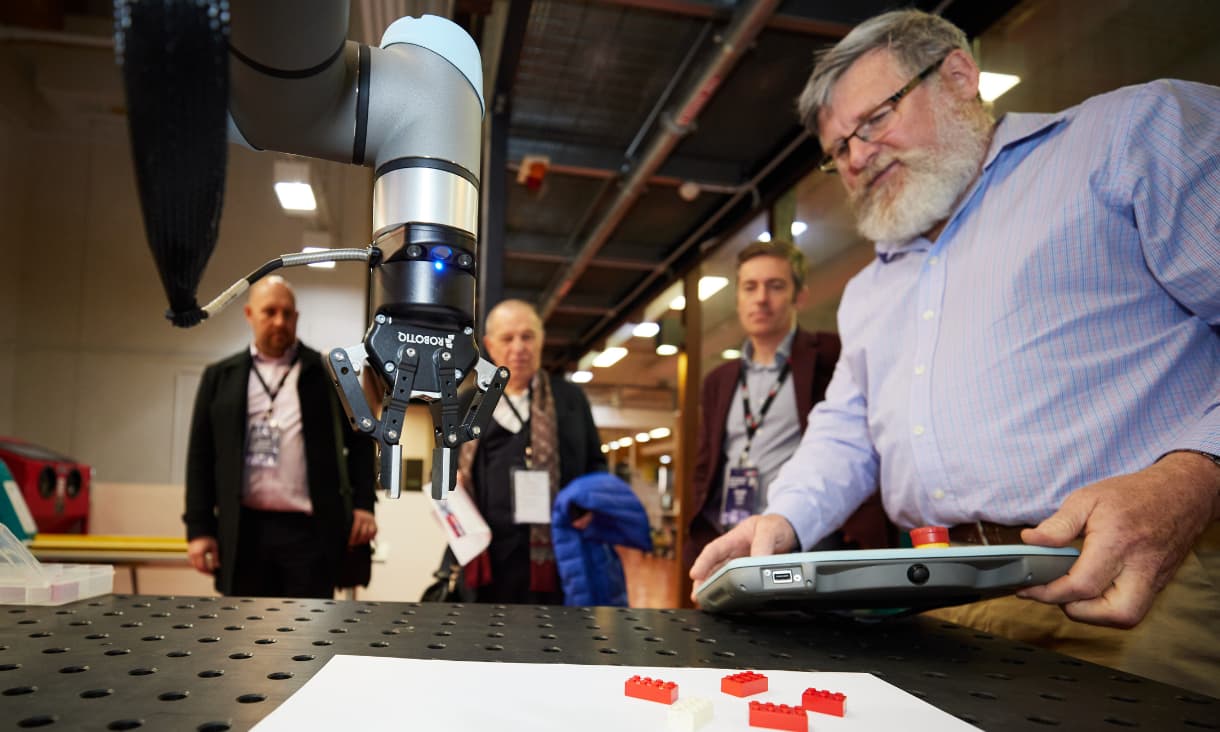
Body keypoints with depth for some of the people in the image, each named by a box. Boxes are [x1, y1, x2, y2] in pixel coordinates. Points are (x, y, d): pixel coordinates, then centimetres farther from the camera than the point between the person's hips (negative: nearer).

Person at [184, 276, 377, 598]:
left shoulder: (329, 374, 7)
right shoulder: (220, 378, 11)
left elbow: (359, 442, 7)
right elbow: (201, 456, 9)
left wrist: (363, 506, -3)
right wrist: (199, 527, 3)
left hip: (310, 530, -2)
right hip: (244, 531, 2)